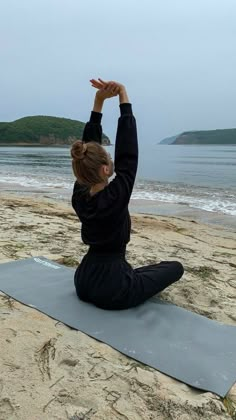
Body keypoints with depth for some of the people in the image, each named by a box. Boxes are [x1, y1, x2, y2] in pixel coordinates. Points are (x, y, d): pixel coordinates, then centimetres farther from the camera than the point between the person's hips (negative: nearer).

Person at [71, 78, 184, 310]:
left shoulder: (79, 195, -8)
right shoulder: (115, 197, -26)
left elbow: (89, 146, -3)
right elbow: (127, 151, -20)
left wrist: (99, 100, -6)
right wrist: (123, 95, -15)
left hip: (83, 283, 8)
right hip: (111, 291, -7)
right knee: (175, 267, 12)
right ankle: (133, 290, 14)